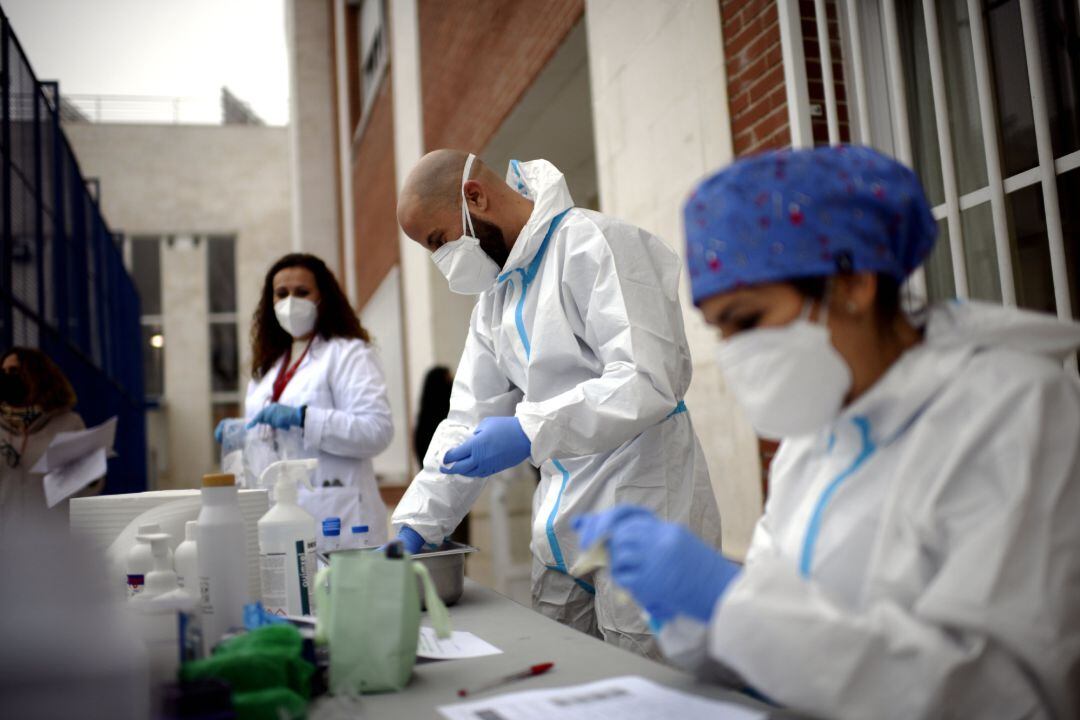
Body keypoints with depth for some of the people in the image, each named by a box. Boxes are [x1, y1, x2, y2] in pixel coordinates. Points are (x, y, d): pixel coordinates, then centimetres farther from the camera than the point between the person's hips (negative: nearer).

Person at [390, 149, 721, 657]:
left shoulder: (595, 246, -12)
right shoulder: (496, 295, 15)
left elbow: (651, 380, -22)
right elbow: (470, 420, 15)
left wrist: (530, 432, -27)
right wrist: (414, 525, 7)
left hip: (641, 517, -8)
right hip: (563, 533, 8)